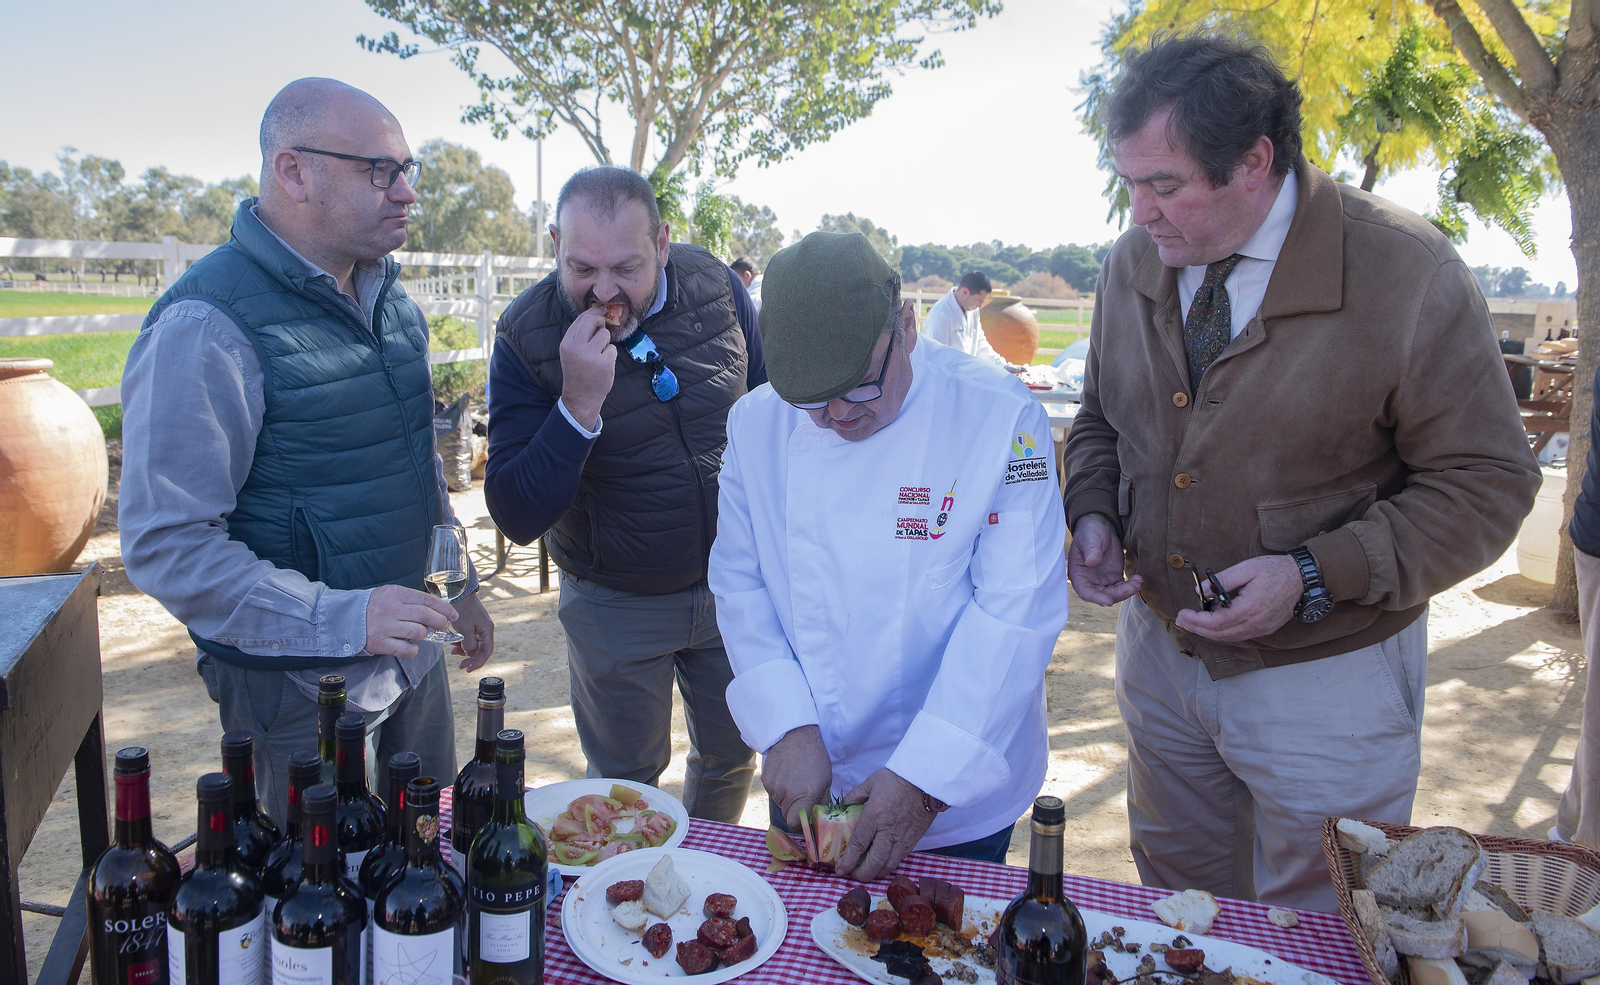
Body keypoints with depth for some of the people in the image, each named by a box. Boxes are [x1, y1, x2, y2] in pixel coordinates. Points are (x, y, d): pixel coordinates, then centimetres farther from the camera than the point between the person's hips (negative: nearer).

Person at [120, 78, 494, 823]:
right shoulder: (207, 327, -20)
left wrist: (459, 587, 16)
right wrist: (341, 618, -30)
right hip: (304, 681, -7)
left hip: (411, 649, 7)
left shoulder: (388, 296, 6)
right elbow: (165, 546, -22)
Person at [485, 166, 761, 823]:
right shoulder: (525, 339, -20)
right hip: (616, 605, -3)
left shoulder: (715, 287, -12)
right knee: (625, 781, 15)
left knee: (732, 755, 21)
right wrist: (579, 403, -36)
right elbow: (518, 518, -24)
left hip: (731, 584, 3)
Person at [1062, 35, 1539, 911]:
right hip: (1160, 644, 5)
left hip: (1327, 677, -4)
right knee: (1175, 914, 23)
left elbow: (1486, 483, -14)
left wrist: (1315, 577, -24)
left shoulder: (1407, 274, -18)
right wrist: (1092, 512, -7)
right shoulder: (1133, 264, -2)